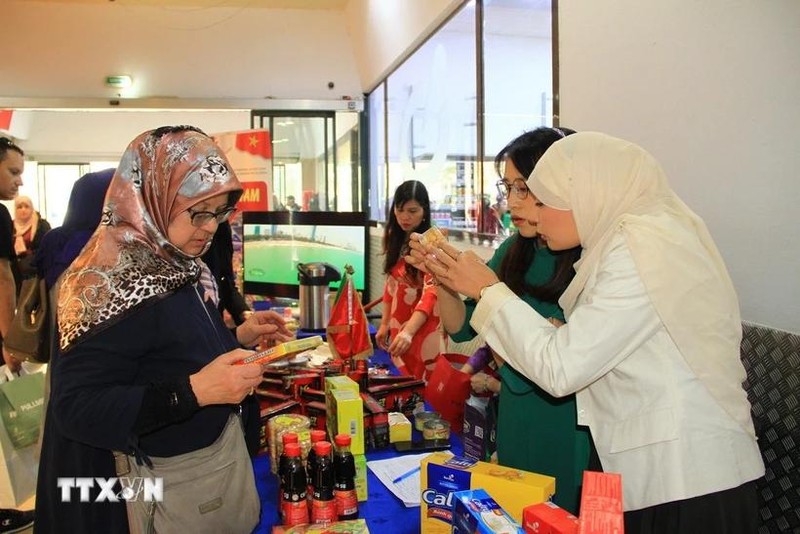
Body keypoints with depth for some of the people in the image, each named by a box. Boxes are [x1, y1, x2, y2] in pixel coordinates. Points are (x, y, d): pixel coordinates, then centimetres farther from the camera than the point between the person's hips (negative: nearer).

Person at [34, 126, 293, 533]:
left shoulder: (174, 265, 2)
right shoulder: (108, 280, -24)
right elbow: (75, 409, -26)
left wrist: (238, 337, 0)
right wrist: (194, 390, -34)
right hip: (166, 481, -8)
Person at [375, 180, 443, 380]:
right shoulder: (395, 240, 7)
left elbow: (431, 293, -24)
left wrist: (409, 331, -36)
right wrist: (384, 324, 9)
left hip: (423, 329, -6)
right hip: (397, 328, 6)